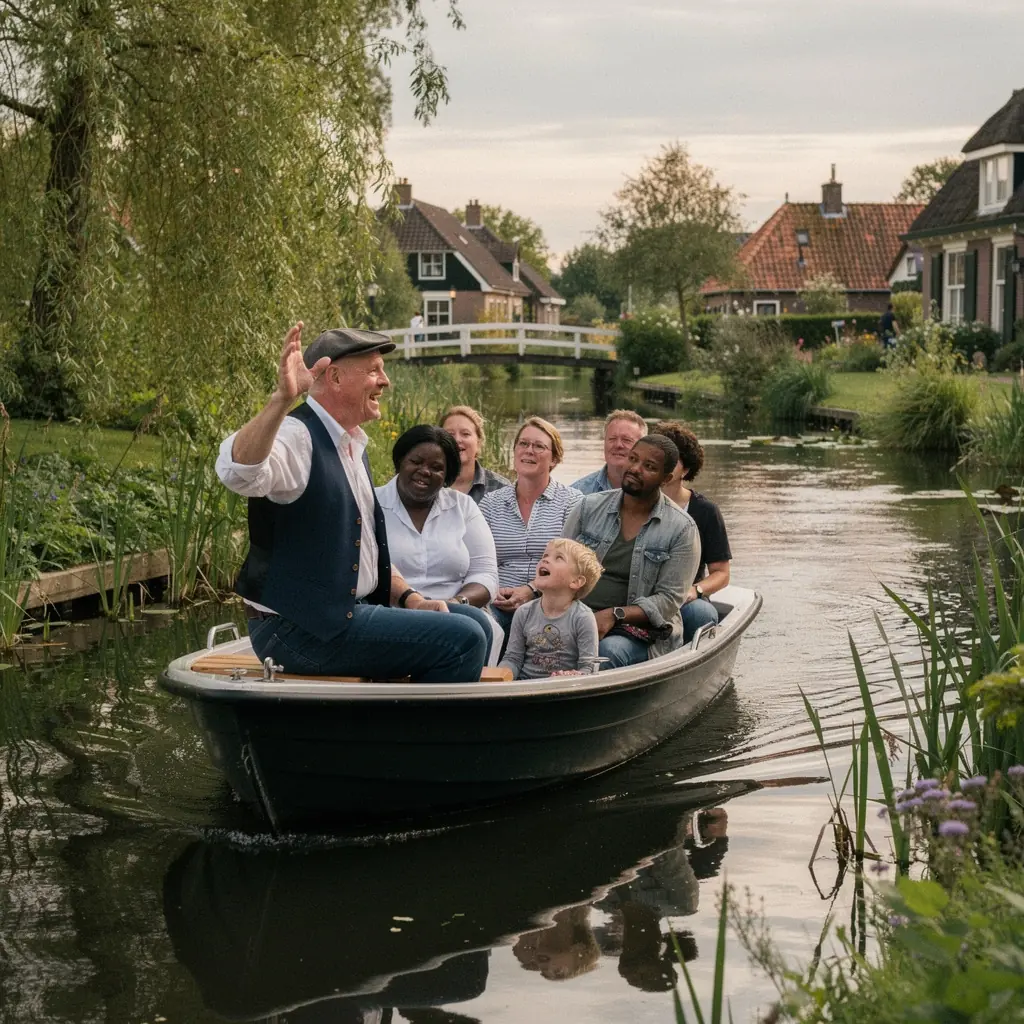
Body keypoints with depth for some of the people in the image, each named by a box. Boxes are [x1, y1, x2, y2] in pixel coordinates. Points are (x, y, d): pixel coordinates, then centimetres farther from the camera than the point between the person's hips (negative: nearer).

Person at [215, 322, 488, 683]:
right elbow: (238, 471, -37)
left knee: (475, 624, 12)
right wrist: (282, 399, -50)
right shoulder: (297, 436, -13)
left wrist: (409, 597, 8)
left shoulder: (353, 446, 18)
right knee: (462, 640, -19)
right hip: (300, 628, -10)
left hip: (347, 613, 10)